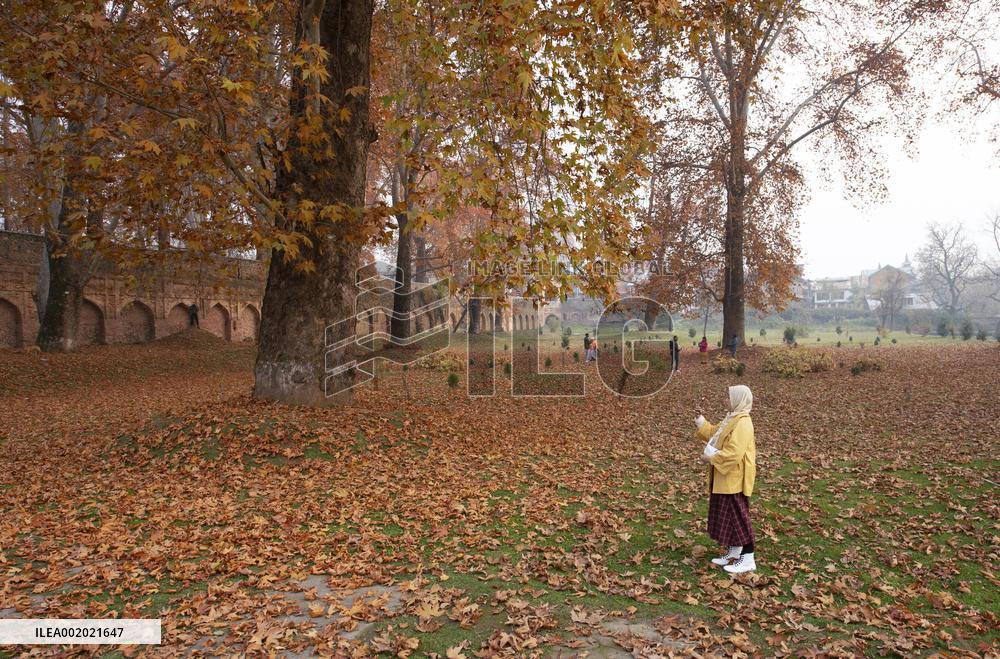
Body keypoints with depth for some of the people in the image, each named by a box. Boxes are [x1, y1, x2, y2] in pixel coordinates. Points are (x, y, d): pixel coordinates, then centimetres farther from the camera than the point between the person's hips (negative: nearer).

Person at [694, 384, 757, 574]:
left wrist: (711, 458, -19)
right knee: (726, 515, 17)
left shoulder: (742, 423, -22)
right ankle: (734, 552, 28)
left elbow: (733, 453, -28)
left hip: (734, 479, -10)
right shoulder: (732, 419, 10)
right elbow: (715, 434, 22)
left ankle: (748, 559, 7)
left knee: (738, 516, -2)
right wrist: (700, 421, 13)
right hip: (725, 478, 10)